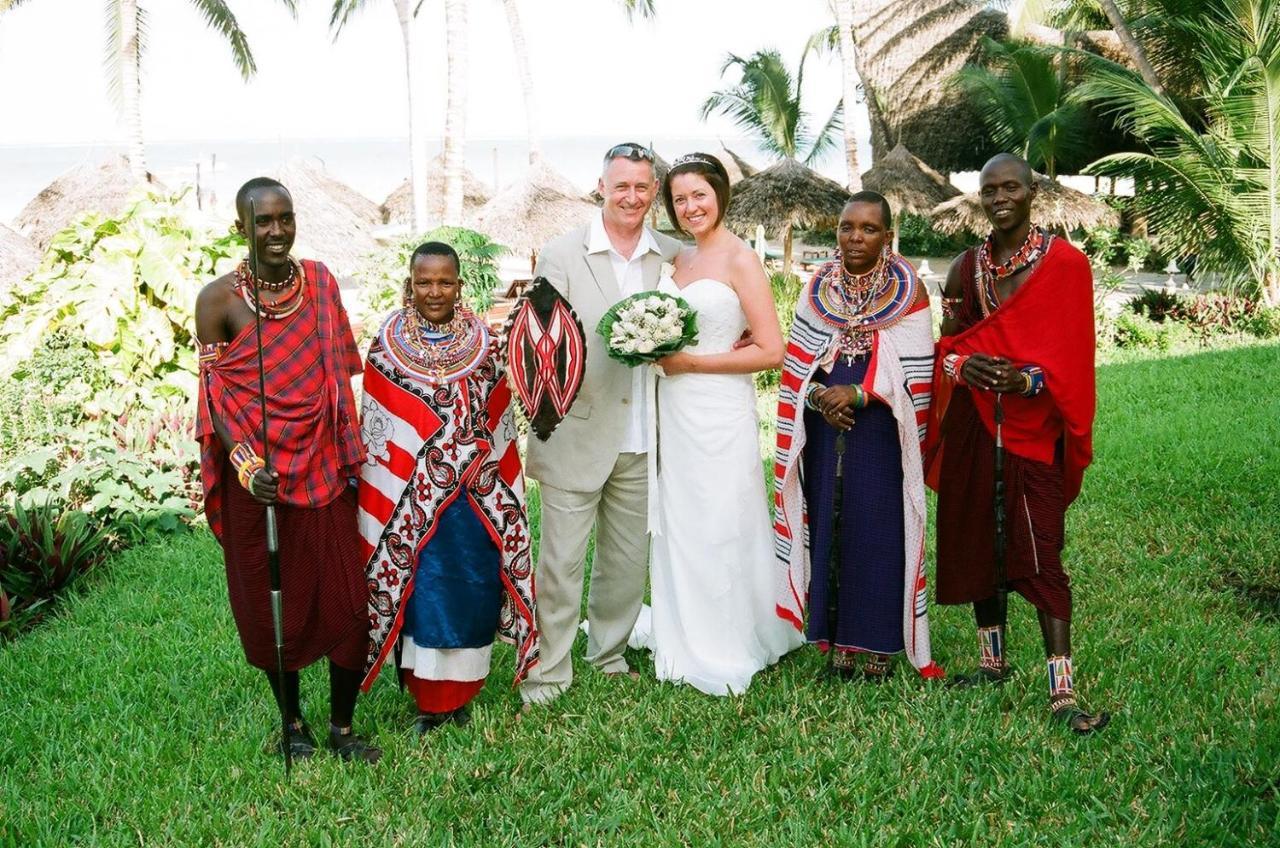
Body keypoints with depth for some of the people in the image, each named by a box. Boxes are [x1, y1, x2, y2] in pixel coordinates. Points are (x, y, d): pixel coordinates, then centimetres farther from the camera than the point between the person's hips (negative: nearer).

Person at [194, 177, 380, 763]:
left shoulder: (321, 282, 4)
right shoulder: (218, 299, -6)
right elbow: (215, 394, -7)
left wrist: (351, 452, 8)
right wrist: (243, 461, -21)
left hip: (323, 467, 2)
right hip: (257, 475, -2)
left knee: (345, 598, 2)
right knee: (272, 603, 10)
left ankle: (342, 727, 19)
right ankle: (293, 723, 30)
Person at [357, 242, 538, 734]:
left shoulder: (484, 342, 2)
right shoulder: (387, 344, -2)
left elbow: (500, 422, 8)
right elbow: (373, 426, 2)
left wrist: (503, 491, 7)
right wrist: (380, 498, 1)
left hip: (476, 497, 2)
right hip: (412, 498, -2)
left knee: (471, 590, 7)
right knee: (420, 591, 2)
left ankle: (460, 693, 22)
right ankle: (428, 699, 14)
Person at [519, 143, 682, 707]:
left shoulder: (673, 257, 5)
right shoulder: (561, 256, -4)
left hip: (642, 443, 4)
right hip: (578, 434, -4)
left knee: (629, 560, 15)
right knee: (561, 562, 1)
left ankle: (608, 654, 33)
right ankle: (546, 677, 11)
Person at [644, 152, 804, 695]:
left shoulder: (740, 260, -9)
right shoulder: (679, 259, 11)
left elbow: (771, 351, -14)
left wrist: (689, 363, -14)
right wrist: (657, 352, 1)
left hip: (719, 412, -7)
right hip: (674, 411, 7)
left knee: (719, 529, 1)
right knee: (679, 527, 11)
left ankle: (726, 655, 15)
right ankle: (686, 645, 23)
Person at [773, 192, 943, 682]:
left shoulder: (908, 291, -2)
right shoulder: (819, 288, 8)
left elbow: (914, 371, -7)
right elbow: (797, 362, 8)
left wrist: (858, 393, -17)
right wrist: (819, 396, -10)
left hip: (879, 433, -3)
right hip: (825, 430, 3)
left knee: (878, 529, -1)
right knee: (829, 526, 4)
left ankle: (877, 644, 9)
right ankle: (837, 639, 14)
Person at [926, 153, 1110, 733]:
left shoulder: (1064, 263, -4)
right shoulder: (966, 267, 8)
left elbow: (1071, 354, -7)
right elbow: (946, 346, 10)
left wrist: (1026, 379, -24)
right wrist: (963, 366, -13)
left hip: (1034, 423, -4)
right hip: (973, 423, 5)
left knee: (1038, 552, -10)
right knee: (977, 539, 10)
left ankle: (1062, 690, -9)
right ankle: (993, 659, 26)